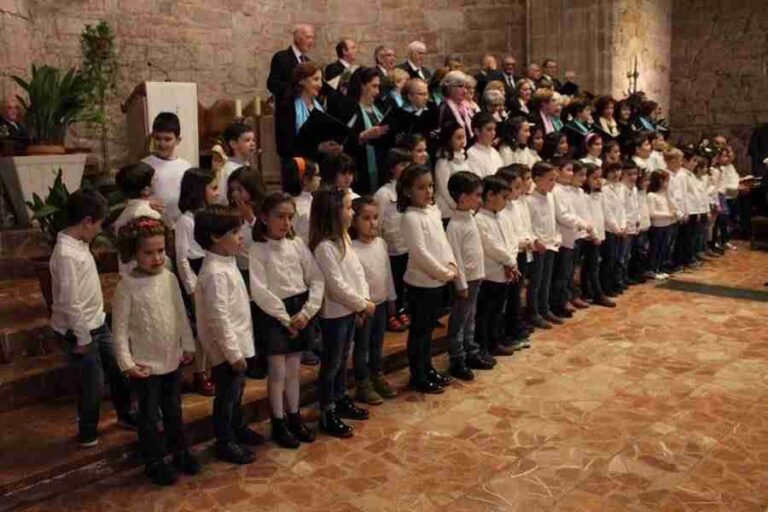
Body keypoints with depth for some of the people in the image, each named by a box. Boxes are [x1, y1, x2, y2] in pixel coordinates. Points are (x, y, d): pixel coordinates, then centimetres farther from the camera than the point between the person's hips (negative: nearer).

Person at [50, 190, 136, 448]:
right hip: (78, 332, -9)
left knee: (118, 369, 19)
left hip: (97, 324, 9)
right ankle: (87, 435, 28)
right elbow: (70, 303, -25)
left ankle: (125, 415, 40)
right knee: (93, 386, 6)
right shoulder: (66, 254, -27)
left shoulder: (79, 243, 2)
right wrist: (82, 338, -18)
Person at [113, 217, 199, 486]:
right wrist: (127, 363, -14)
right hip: (145, 364, -4)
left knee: (174, 410, 21)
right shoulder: (127, 286, -17)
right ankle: (154, 462, 30)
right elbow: (120, 327, -13)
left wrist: (188, 345, 8)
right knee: (149, 416, 12)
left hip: (172, 359, 5)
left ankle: (180, 452, 39)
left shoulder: (170, 278, -3)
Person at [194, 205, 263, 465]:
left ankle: (238, 428, 43)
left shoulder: (227, 263, 5)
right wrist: (234, 352, -22)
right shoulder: (215, 273, -26)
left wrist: (239, 348, 18)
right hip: (226, 348, -10)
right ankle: (225, 443, 23)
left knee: (237, 390, 25)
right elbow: (219, 318, -26)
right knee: (227, 395, 6)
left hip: (238, 342, 10)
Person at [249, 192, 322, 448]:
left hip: (300, 311, 4)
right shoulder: (257, 250, -10)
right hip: (273, 314, -4)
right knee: (278, 372, 2)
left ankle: (294, 418, 31)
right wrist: (286, 318, -15)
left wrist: (307, 312, -9)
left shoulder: (297, 244, 3)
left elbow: (316, 279, 2)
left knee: (293, 370, 15)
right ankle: (278, 424, 19)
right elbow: (259, 291, -17)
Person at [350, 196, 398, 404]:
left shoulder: (381, 243, 2)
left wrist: (391, 298, 15)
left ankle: (378, 378, 34)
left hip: (381, 303, 7)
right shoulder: (352, 250, -19)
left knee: (377, 344, 19)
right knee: (361, 347, 7)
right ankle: (363, 385, 18)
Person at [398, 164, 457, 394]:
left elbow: (443, 241, 12)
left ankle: (428, 369, 33)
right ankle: (418, 377, 16)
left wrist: (451, 264, -4)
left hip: (437, 281, 8)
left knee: (429, 328, 19)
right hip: (420, 282, -8)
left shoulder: (433, 211, 8)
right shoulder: (410, 217, -19)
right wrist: (444, 273, -16)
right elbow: (420, 253, -22)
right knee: (419, 330, 4)